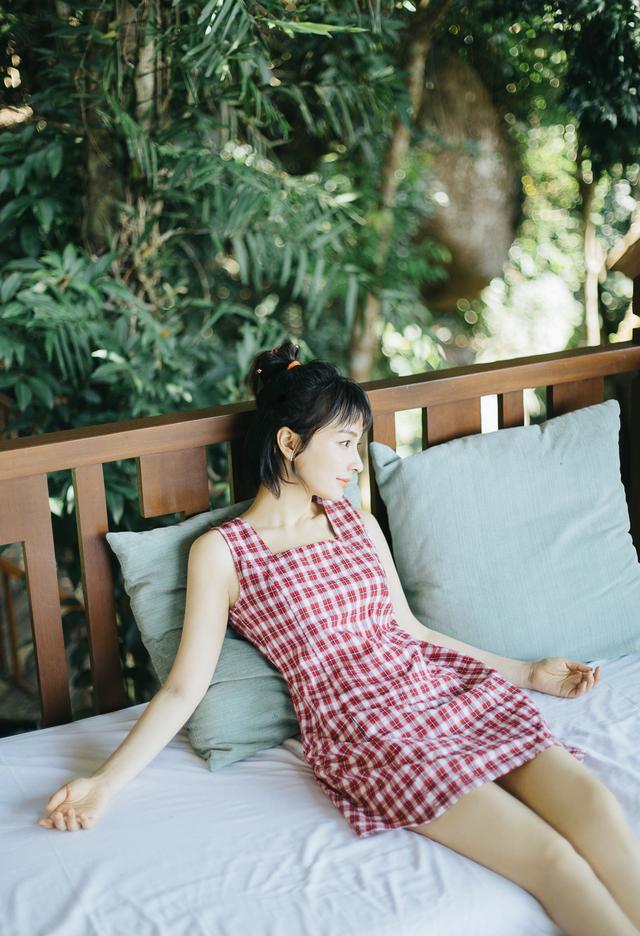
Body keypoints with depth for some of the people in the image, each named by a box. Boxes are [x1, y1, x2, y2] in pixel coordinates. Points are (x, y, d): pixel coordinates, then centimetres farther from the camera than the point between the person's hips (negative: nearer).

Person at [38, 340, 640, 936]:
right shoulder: (221, 551, 3)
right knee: (550, 856, -25)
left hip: (449, 686, 5)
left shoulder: (358, 522, 19)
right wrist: (104, 783, -8)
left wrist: (527, 673, 22)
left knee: (591, 801, -22)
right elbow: (184, 687, 2)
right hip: (365, 728, -5)